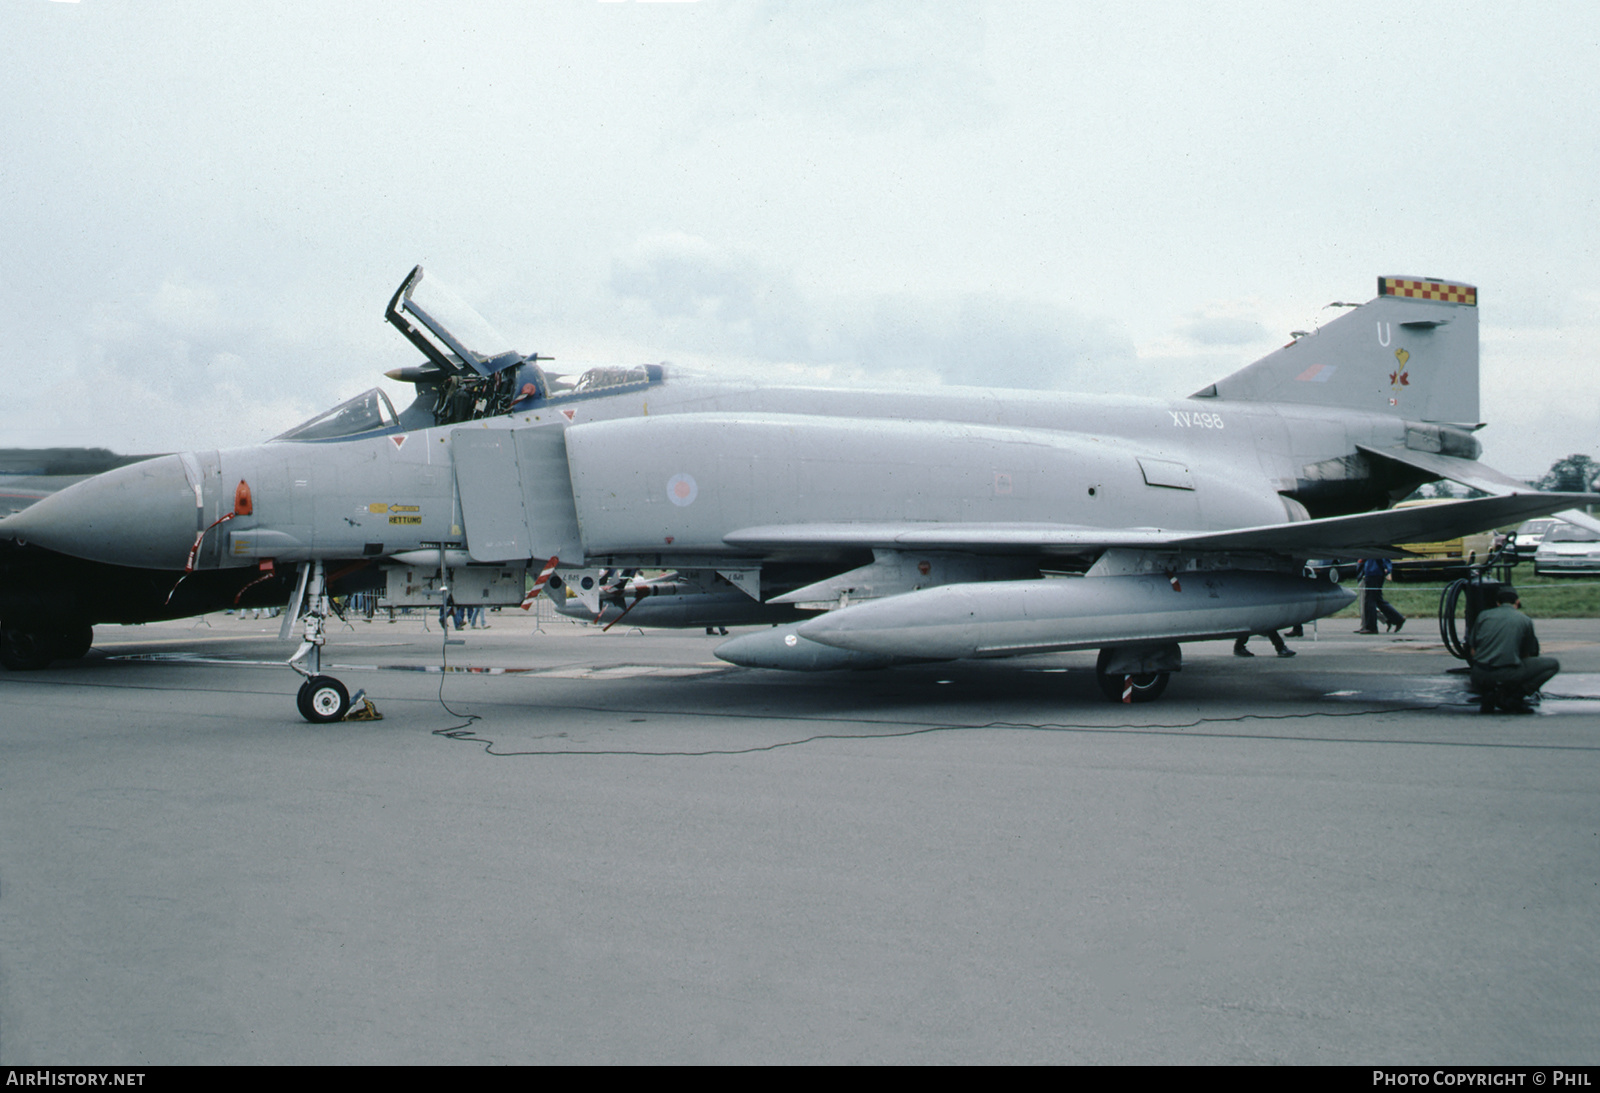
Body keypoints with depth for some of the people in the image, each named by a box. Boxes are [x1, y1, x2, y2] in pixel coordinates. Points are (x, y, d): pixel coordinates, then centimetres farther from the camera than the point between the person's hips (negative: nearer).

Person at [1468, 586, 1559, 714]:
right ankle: (1514, 695, -2)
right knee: (1553, 664, 13)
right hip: (1508, 674, -4)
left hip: (1479, 676, 4)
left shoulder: (1483, 615, 16)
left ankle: (1487, 695, 3)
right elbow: (1526, 655, 20)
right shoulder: (1525, 620, 11)